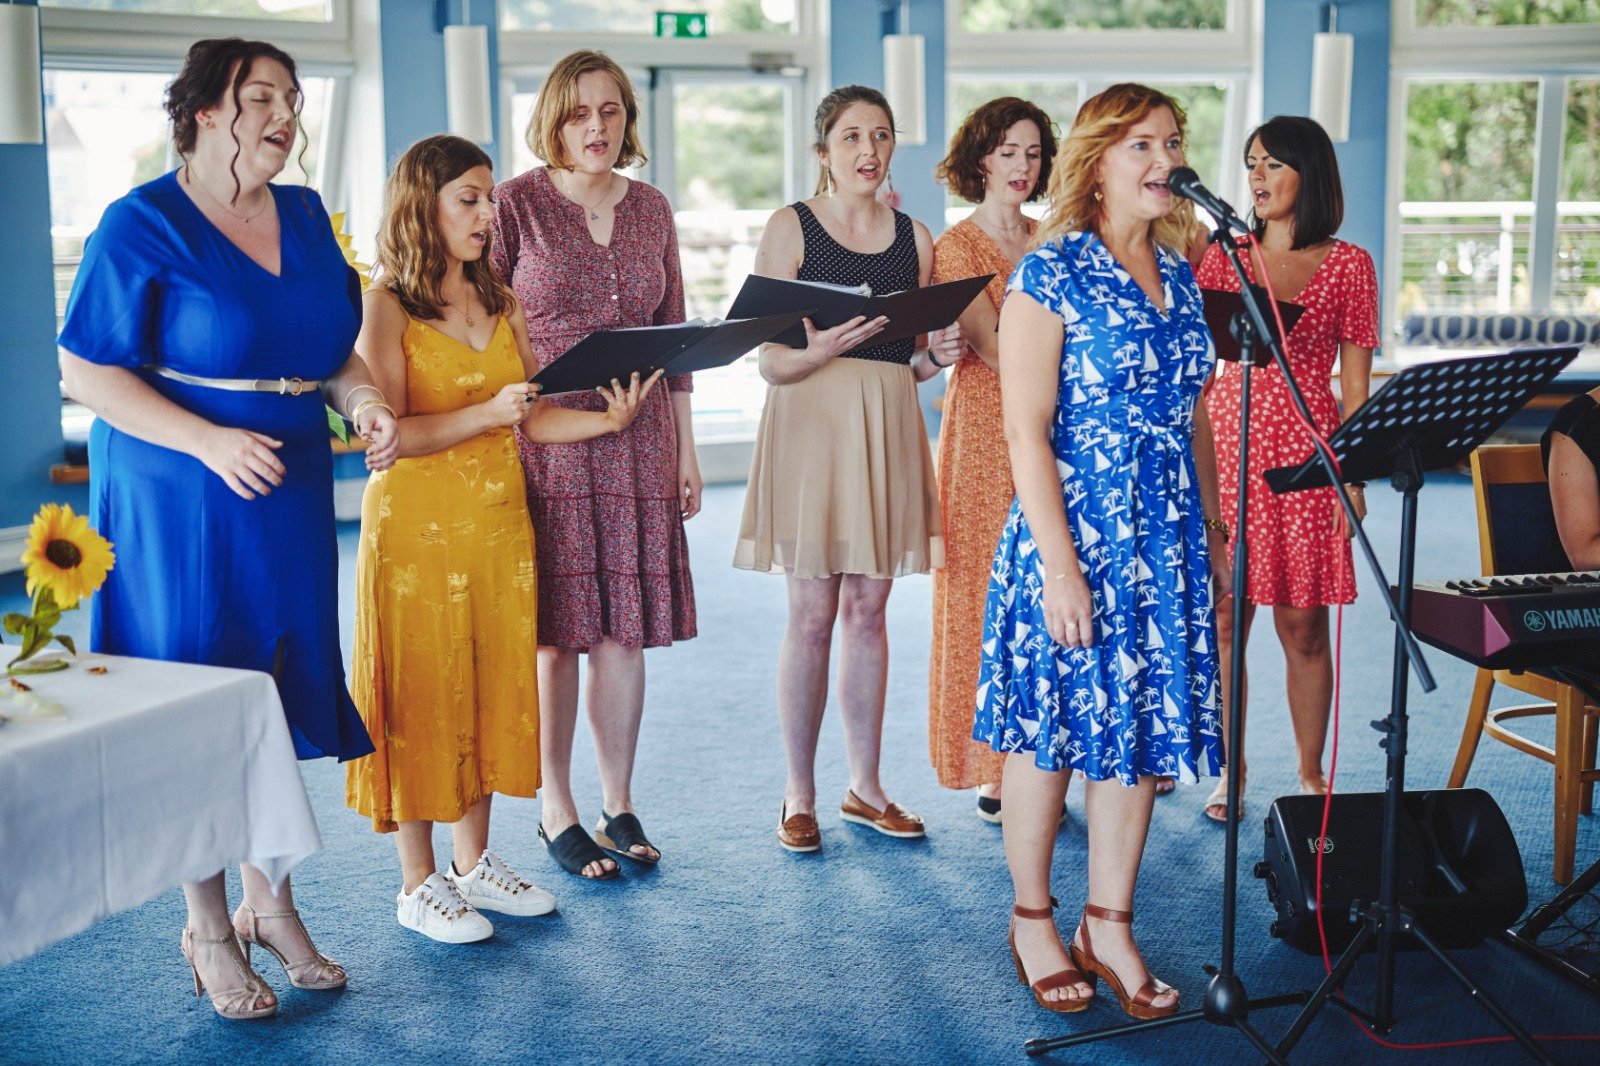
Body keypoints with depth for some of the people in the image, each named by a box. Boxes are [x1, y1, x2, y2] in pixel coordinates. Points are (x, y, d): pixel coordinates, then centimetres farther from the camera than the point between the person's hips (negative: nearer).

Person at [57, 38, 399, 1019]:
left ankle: (271, 903, 27)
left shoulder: (306, 216, 9)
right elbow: (87, 370, -13)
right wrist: (211, 442, -23)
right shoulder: (143, 225, -10)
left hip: (290, 497, 6)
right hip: (179, 504, -6)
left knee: (282, 692, 11)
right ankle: (209, 930, 17)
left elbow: (334, 347, 17)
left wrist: (366, 403, -5)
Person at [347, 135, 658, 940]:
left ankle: (474, 861, 24)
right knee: (421, 696, 0)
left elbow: (531, 417, 8)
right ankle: (418, 883, 12)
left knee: (493, 686, 10)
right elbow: (385, 435, -15)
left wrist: (606, 419, -8)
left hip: (498, 521, 6)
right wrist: (485, 414, -23)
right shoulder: (386, 307, -7)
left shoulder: (500, 303, 13)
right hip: (416, 527, -6)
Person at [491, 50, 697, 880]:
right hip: (544, 436, -4)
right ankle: (557, 813, 14)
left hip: (638, 440, 4)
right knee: (555, 631, 1)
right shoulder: (516, 204, -2)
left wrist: (685, 446, 13)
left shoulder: (651, 210, 11)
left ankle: (619, 805, 19)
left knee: (625, 626, 7)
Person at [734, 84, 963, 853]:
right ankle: (800, 795, 11)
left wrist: (939, 355, -6)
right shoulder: (790, 228, -2)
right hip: (810, 424, -4)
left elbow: (913, 362, 15)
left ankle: (865, 786, 20)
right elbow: (770, 361, -6)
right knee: (812, 615, -1)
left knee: (867, 611, 9)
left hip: (888, 426, 4)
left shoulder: (914, 238, 11)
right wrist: (822, 350, -26)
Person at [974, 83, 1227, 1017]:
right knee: (1051, 731, 5)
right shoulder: (1052, 272, -9)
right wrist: (1060, 564, -19)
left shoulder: (1178, 274, 10)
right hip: (1076, 531, -6)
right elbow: (1026, 430, -14)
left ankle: (1110, 929, 23)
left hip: (1166, 540, 6)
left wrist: (1213, 536, 14)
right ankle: (1034, 921, 23)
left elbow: (1193, 417, 16)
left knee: (1141, 730, 10)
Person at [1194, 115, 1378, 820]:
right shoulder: (1223, 256, 10)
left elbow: (1354, 378, 1)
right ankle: (1230, 770, 16)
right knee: (1225, 620, 3)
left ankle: (1310, 773, 18)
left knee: (1303, 626, 3)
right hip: (1226, 445, 2)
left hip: (1306, 455, -2)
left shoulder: (1348, 265, 4)